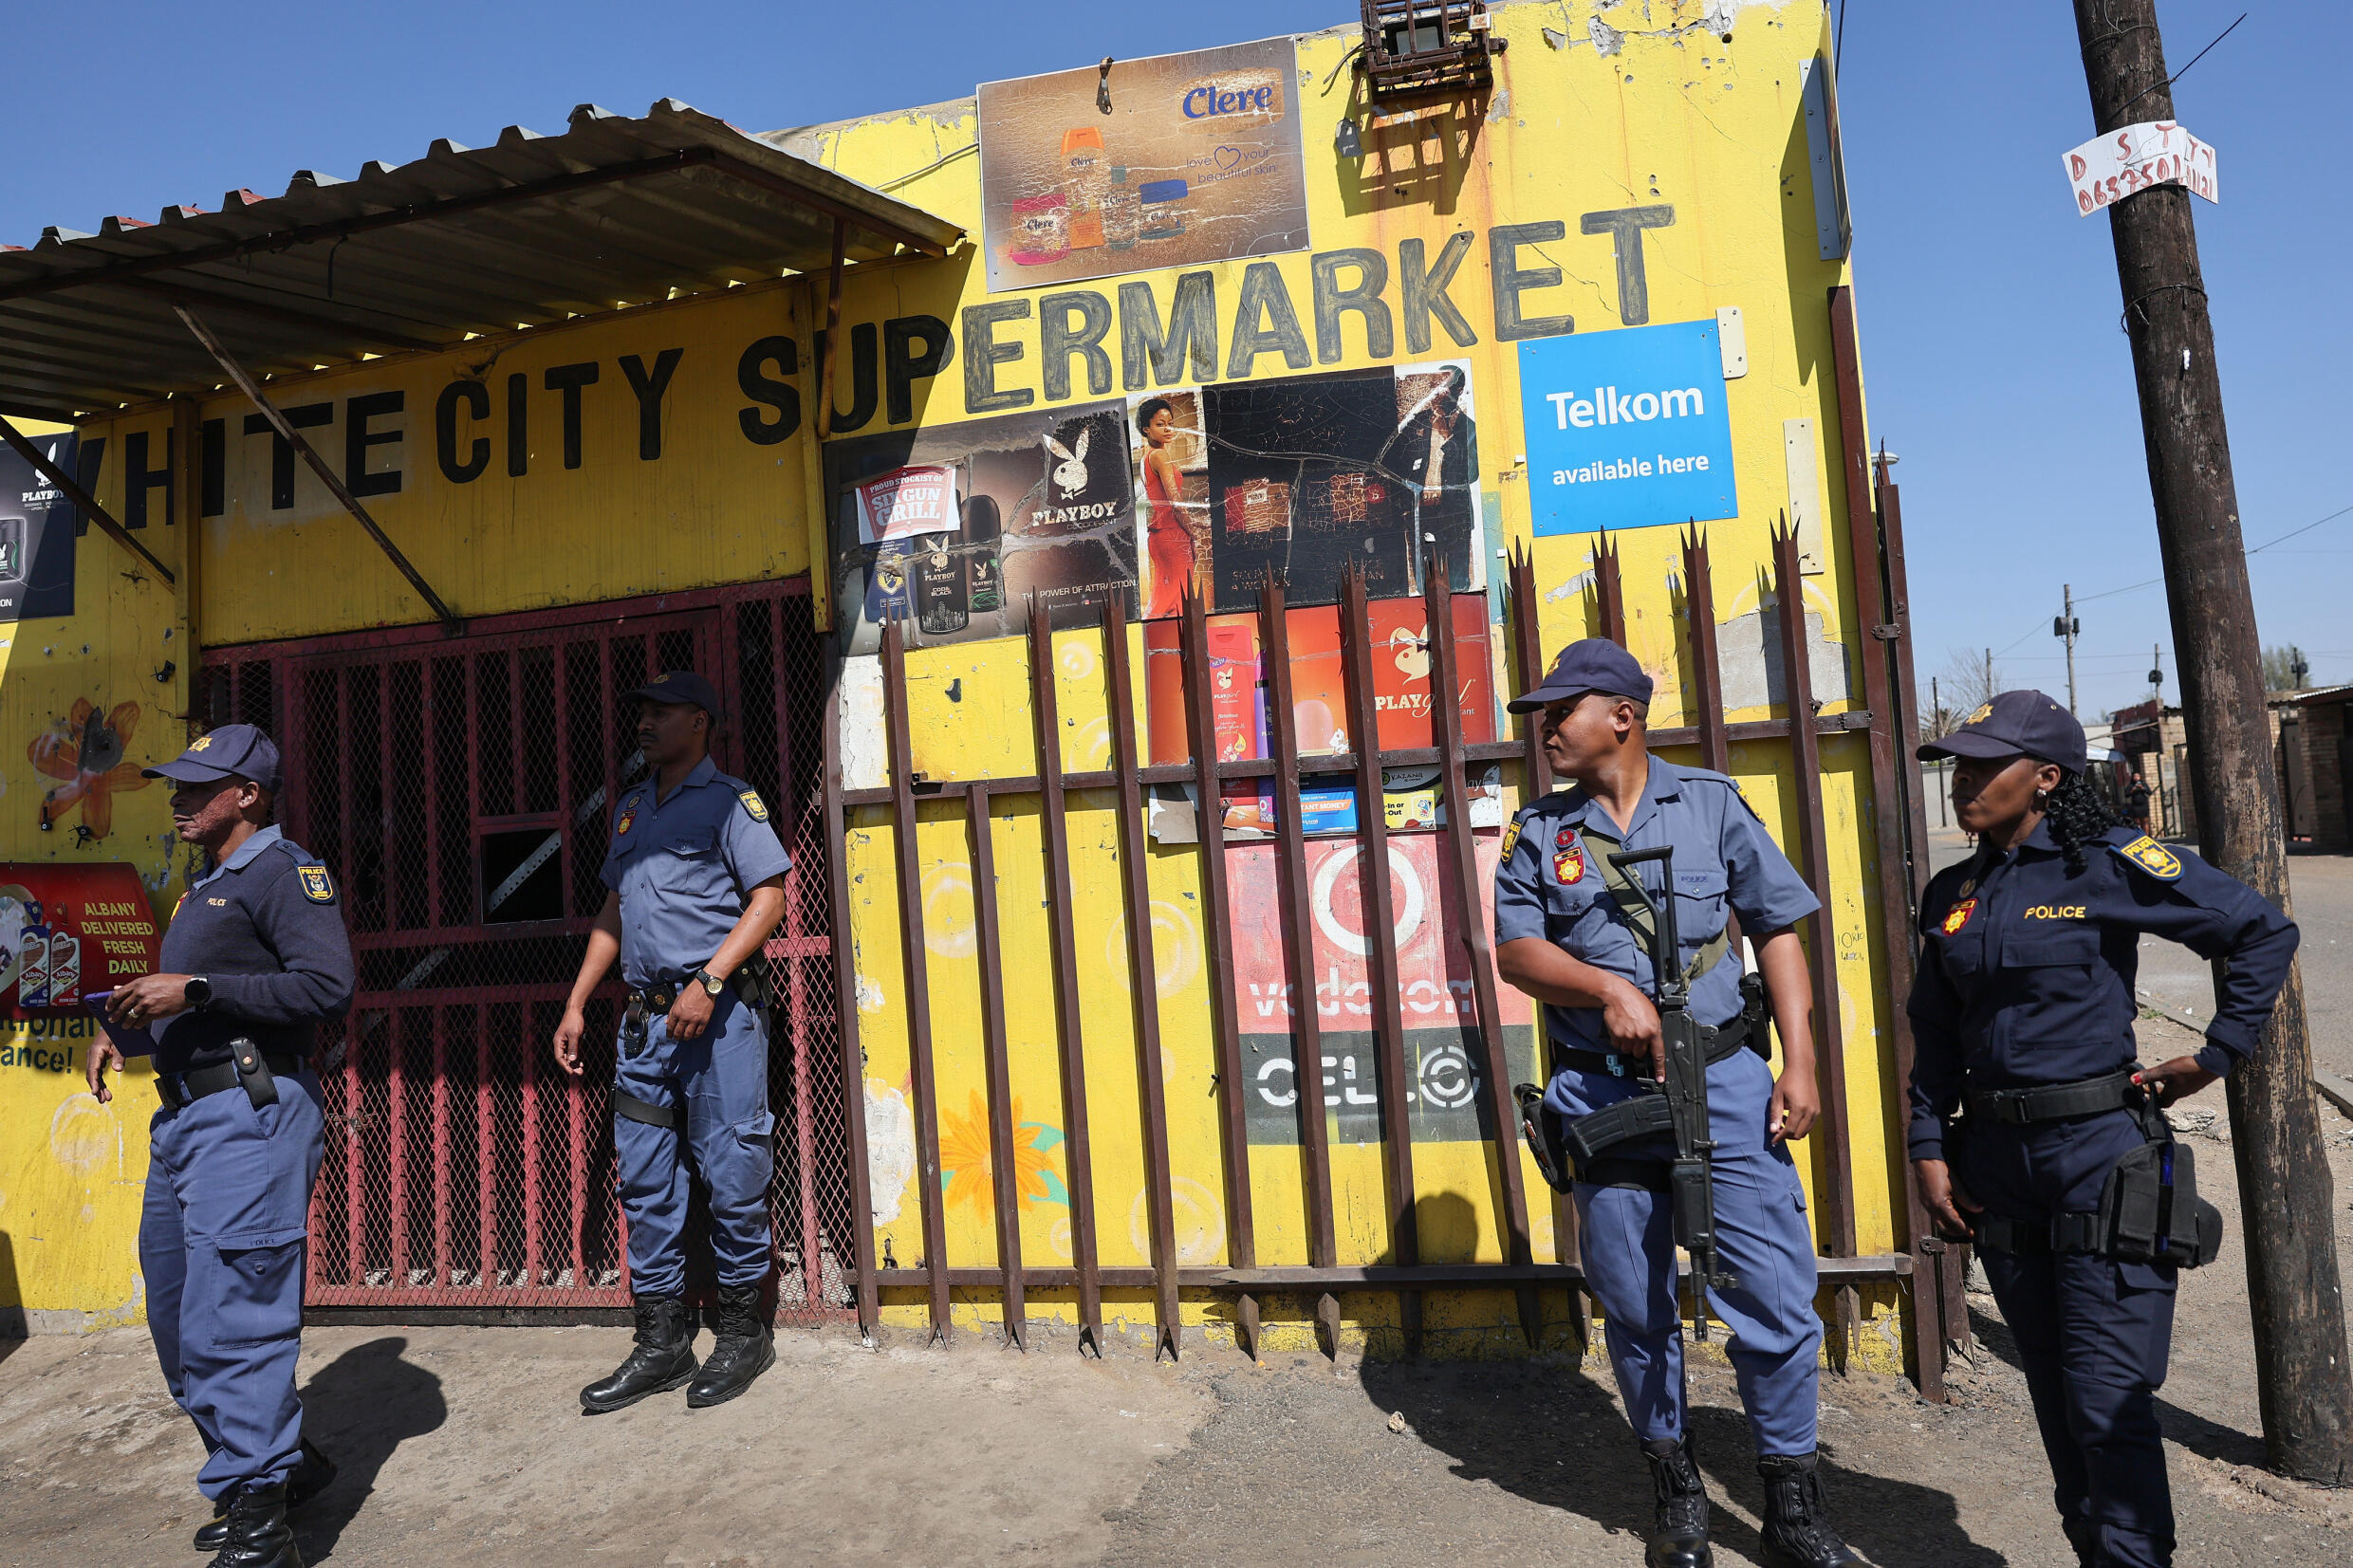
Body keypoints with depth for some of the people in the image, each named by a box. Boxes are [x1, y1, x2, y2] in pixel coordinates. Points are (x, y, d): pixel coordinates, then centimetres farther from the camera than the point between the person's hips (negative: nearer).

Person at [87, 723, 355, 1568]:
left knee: (228, 1324, -11)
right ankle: (285, 1461, 29)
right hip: (183, 1115, 10)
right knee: (178, 1323, 16)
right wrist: (126, 1028, 11)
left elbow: (328, 986, -21)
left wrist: (195, 989, -20)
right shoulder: (203, 888, 21)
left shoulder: (285, 870, -8)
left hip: (252, 1116, -10)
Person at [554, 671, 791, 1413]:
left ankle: (744, 1333, 13)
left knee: (731, 1173, -1)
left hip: (718, 1013, -7)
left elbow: (769, 895, -10)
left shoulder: (728, 798, -1)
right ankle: (662, 1342, 19)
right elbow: (613, 914, 24)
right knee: (644, 1181, 9)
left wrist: (708, 982, -18)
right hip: (646, 1016, 7)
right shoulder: (632, 808, 20)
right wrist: (576, 1003, 17)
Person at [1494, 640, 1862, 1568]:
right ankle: (1677, 1491, 31)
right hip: (1603, 1095, 1)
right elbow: (1516, 951, 0)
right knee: (1635, 1308, 11)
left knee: (1773, 1295, 0)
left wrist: (1800, 1063, -3)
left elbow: (1777, 930, 4)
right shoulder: (1537, 832, 6)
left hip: (1724, 1080, -1)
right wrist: (1609, 987, -17)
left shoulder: (1710, 804, 3)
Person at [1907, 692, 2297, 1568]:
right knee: (2053, 1390, 16)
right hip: (1996, 1160, 5)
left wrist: (2217, 1055, -4)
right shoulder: (1951, 895, 7)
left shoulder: (2111, 865, -7)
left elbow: (2264, 932, -2)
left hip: (2100, 1145, -5)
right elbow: (1935, 1036, 11)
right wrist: (1928, 1149, 5)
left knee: (2107, 1394, -4)